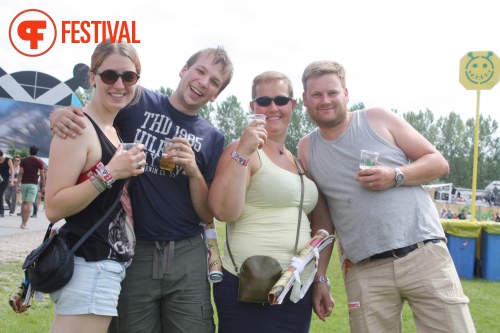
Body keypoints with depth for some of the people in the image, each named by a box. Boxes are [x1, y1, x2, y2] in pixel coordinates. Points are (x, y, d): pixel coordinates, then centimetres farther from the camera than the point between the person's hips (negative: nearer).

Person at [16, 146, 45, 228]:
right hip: (33, 184, -3)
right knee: (29, 203, -8)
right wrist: (43, 186, 7)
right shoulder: (39, 161, 0)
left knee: (23, 203, 15)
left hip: (24, 184, 3)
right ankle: (25, 224, -15)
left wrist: (18, 185, -3)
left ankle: (23, 222, 19)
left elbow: (20, 173, -2)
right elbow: (42, 175, -1)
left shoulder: (23, 160, 5)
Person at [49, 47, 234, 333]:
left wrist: (193, 171, -13)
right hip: (132, 251, -2)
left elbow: (208, 215, 4)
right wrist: (60, 115, -19)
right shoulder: (138, 103, 1)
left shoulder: (212, 138, 6)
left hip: (187, 255, 2)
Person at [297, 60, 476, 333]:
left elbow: (439, 163, 5)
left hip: (424, 252, -1)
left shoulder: (379, 119, 5)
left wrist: (395, 176, -12)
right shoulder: (306, 148, 11)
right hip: (364, 271, 2)